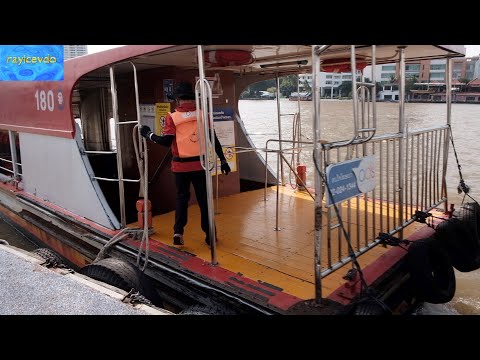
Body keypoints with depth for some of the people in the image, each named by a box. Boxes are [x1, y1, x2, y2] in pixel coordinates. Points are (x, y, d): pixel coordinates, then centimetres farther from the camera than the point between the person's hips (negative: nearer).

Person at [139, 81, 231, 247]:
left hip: (181, 166, -1)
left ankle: (178, 232, 8)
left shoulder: (172, 117, -6)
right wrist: (223, 160, 4)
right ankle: (210, 235, 15)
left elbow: (166, 141, -11)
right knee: (204, 199, 10)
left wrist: (149, 134, 5)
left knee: (181, 198, 15)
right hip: (200, 164, 1)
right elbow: (214, 139, -1)